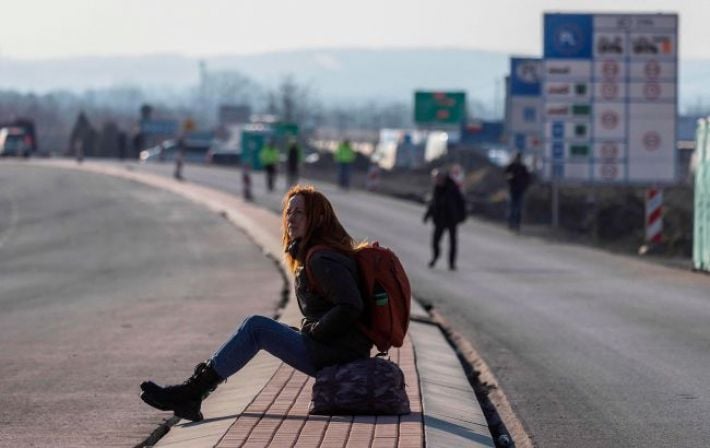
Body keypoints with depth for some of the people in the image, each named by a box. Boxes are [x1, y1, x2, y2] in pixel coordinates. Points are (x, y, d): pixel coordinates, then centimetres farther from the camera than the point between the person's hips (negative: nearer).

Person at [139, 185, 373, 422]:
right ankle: (194, 389, 0)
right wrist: (307, 330, 11)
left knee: (255, 327, -13)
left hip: (337, 355, -10)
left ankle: (190, 392, -12)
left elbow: (350, 308, -26)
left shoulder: (322, 261, -16)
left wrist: (314, 332, -15)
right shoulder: (311, 256, 17)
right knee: (255, 327, 9)